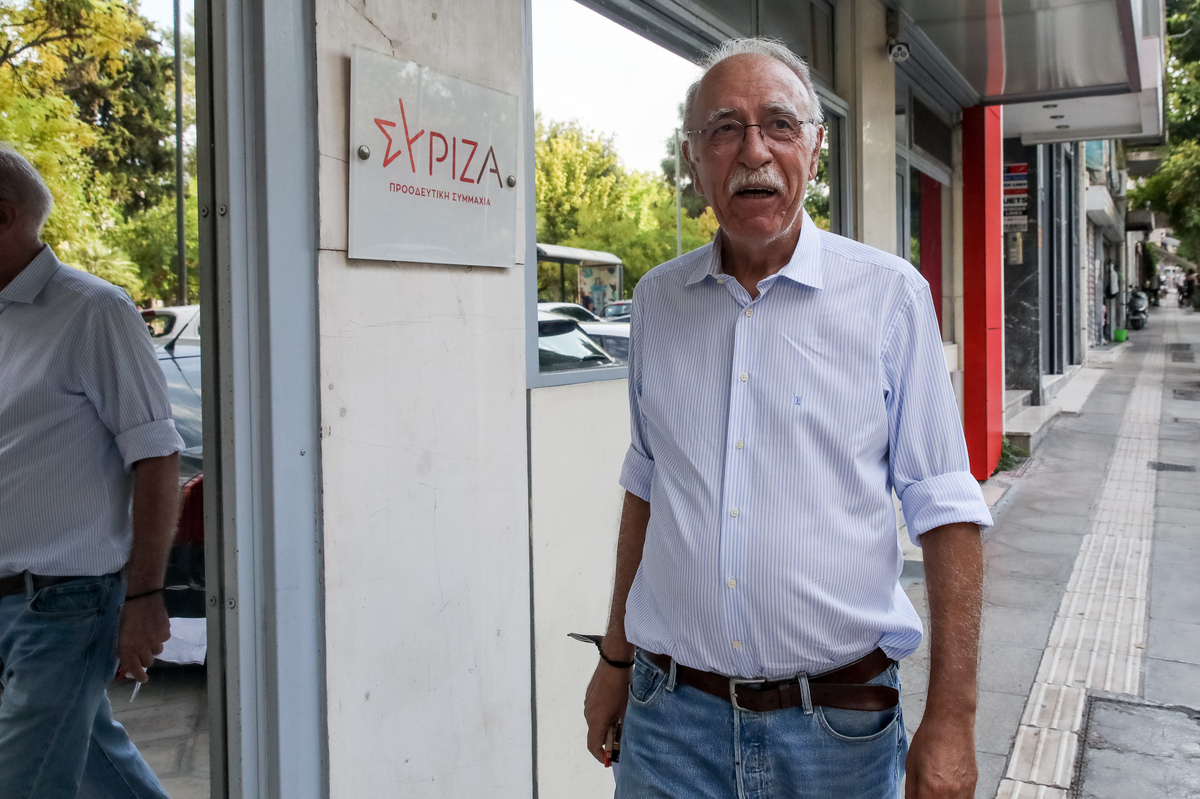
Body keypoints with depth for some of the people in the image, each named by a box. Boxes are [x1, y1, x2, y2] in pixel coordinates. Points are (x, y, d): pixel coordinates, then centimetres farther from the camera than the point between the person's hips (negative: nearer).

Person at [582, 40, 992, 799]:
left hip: (839, 725, -2)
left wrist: (951, 719, -9)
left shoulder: (890, 294, -7)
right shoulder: (657, 299, 3)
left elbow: (944, 509, -5)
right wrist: (615, 659, 14)